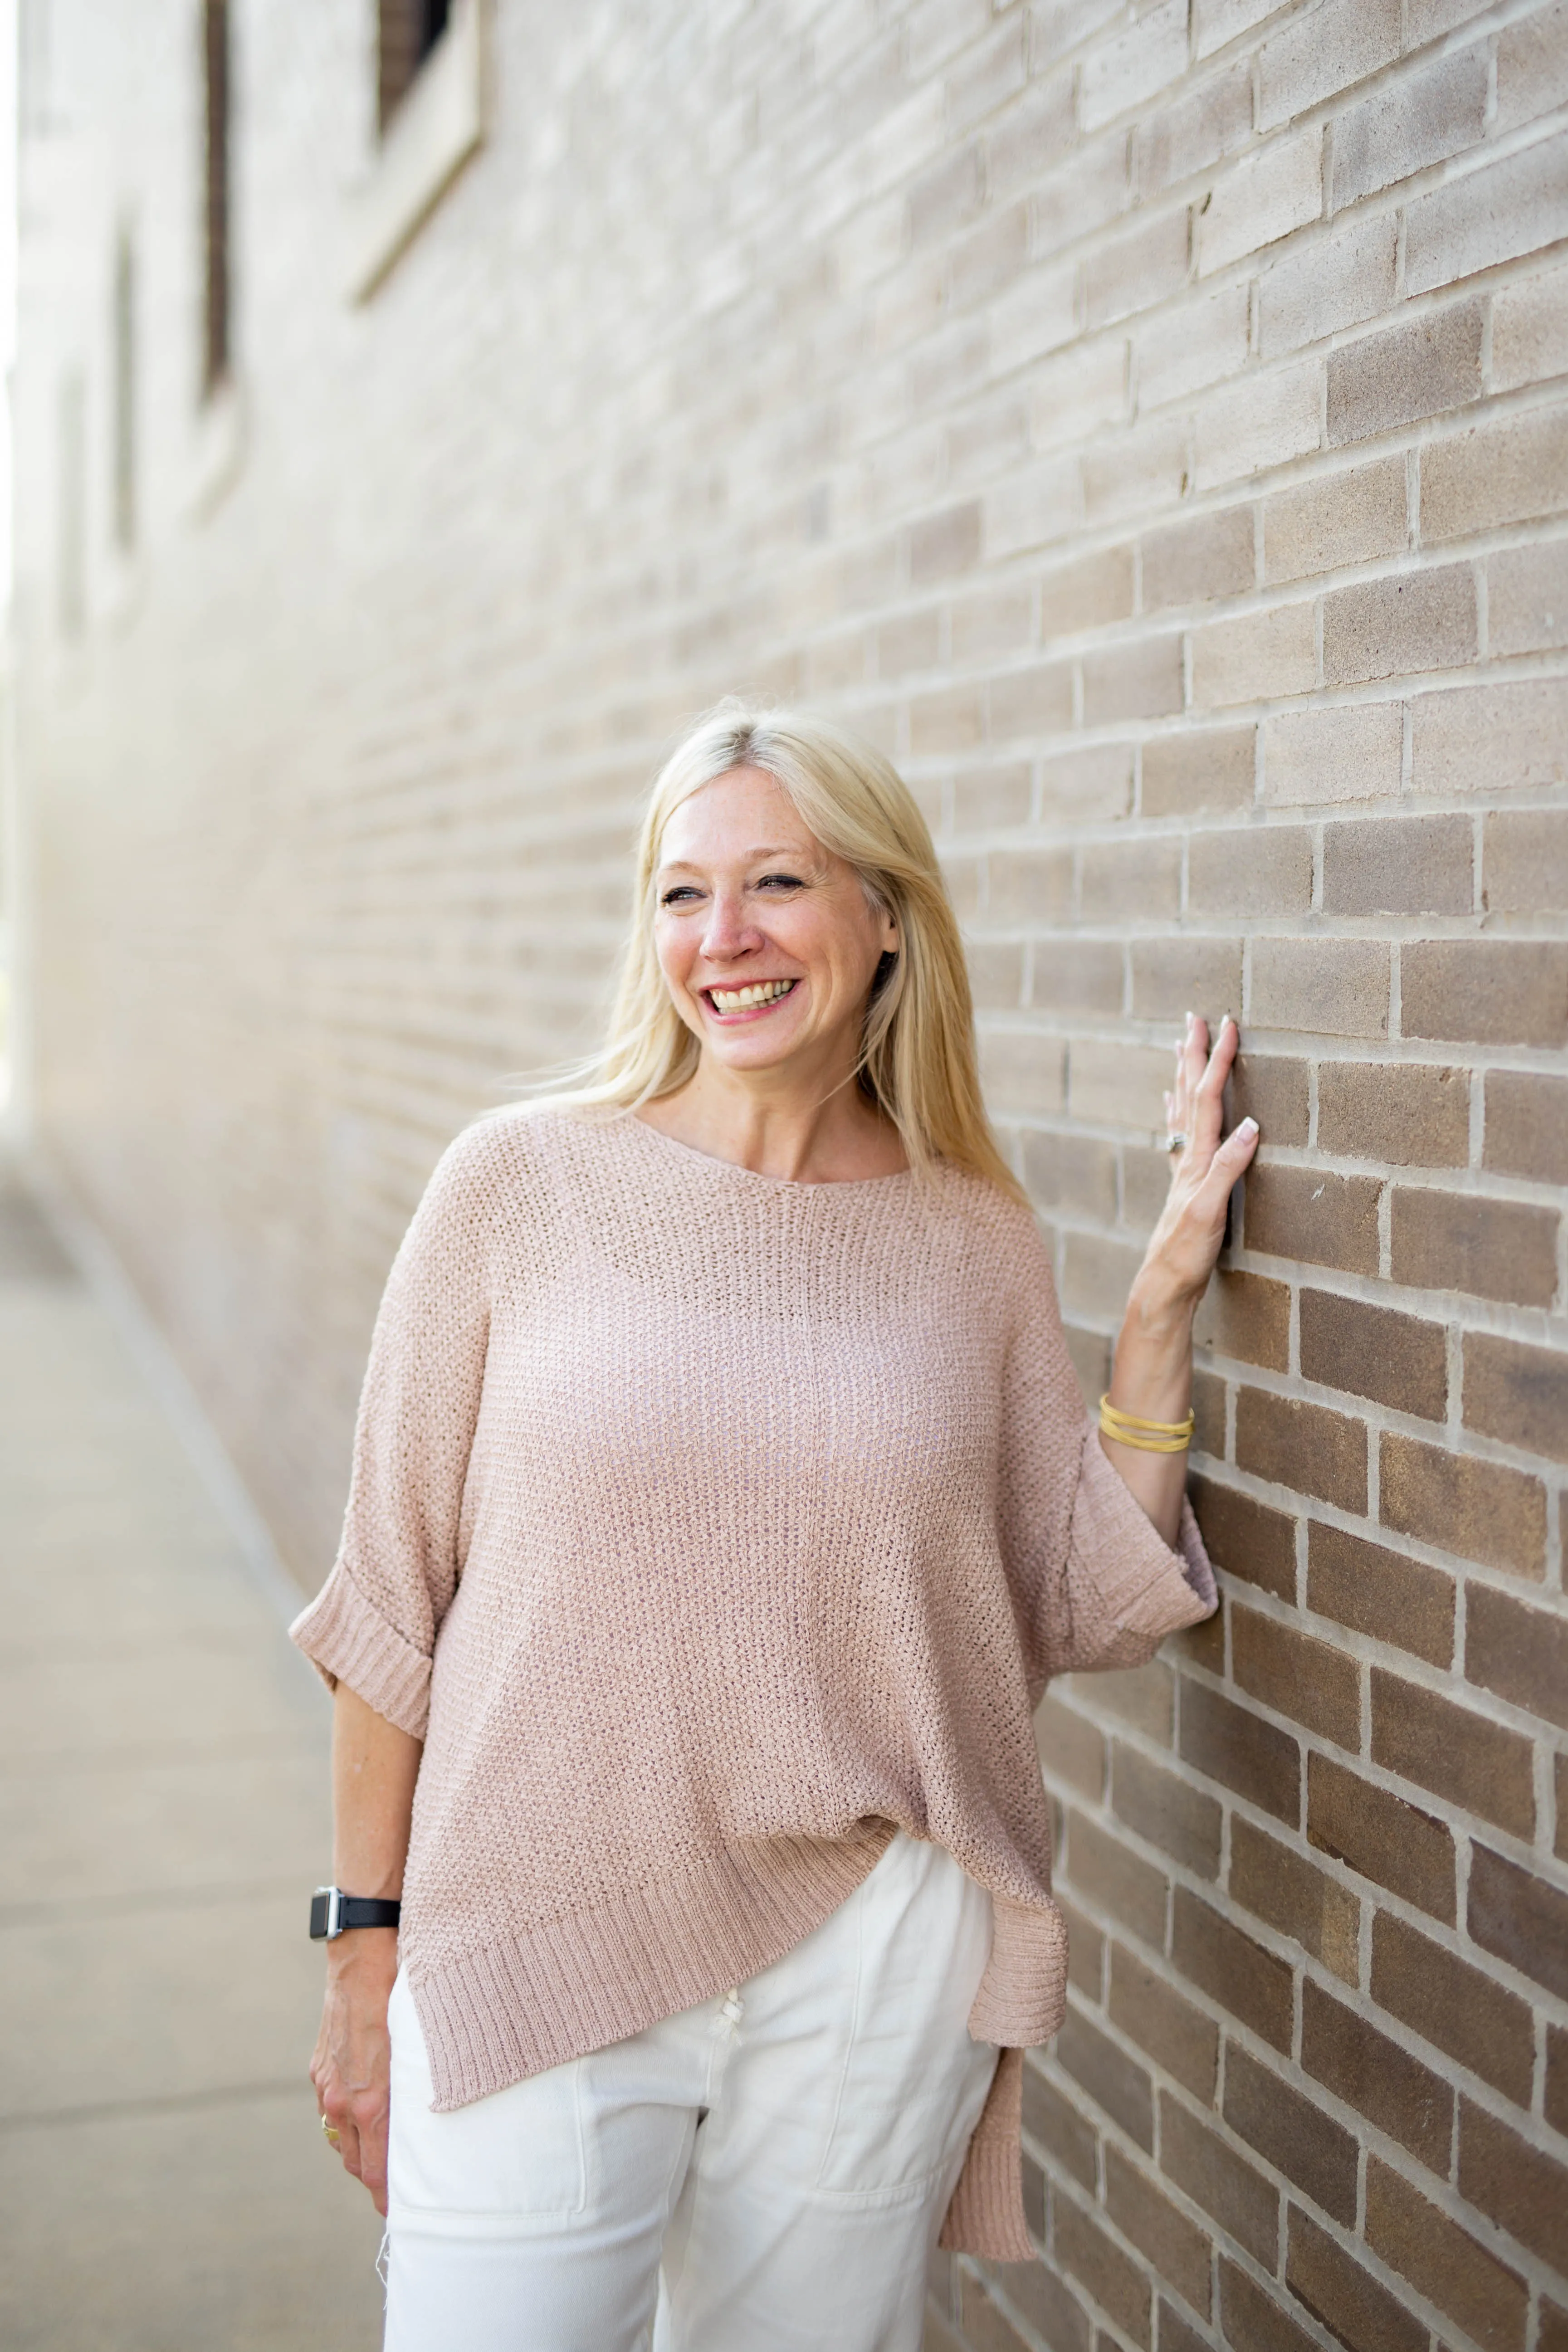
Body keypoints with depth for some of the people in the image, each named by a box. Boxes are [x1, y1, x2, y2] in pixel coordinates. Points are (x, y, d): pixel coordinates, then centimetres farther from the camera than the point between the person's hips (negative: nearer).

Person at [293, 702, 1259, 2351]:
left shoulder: (977, 1243, 1)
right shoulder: (520, 1187, -5)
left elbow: (1084, 1614, 4)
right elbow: (392, 1592, -1)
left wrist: (1163, 1299, -1)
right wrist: (365, 1945, 1)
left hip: (874, 1962, 2)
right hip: (536, 1954, -1)